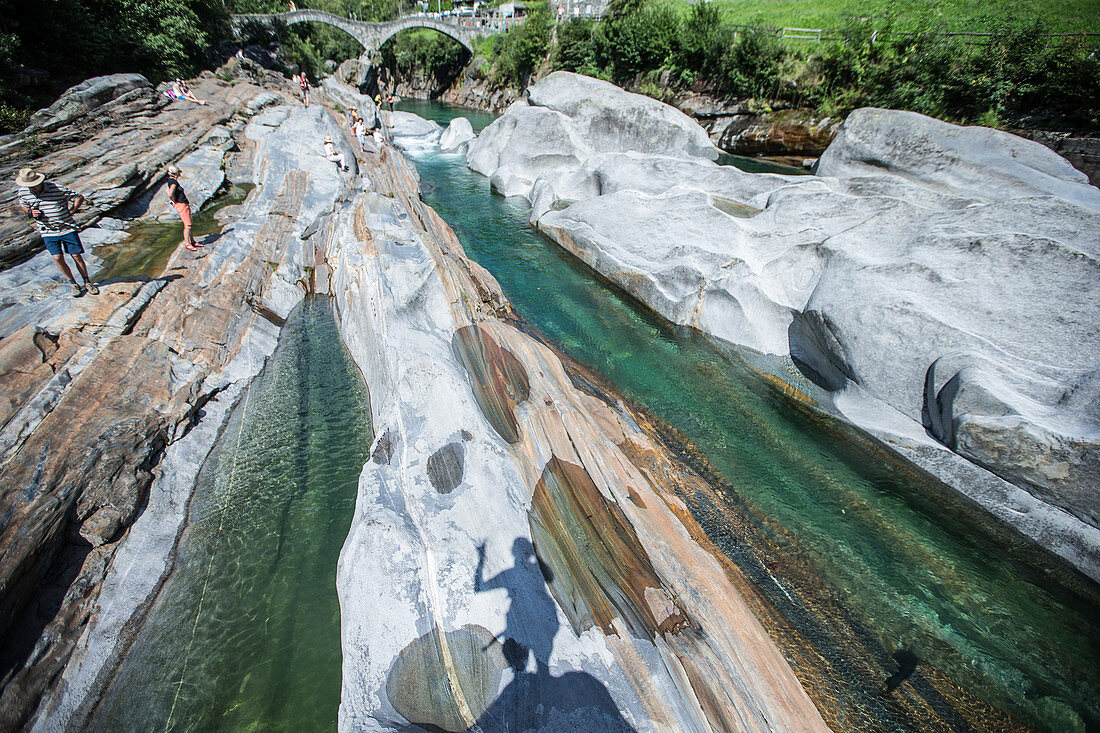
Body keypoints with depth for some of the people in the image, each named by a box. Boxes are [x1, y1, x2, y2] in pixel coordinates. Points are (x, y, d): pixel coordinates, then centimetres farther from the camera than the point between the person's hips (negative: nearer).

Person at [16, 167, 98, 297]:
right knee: (57, 258, -8)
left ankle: (87, 282, 15)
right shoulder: (23, 192, 0)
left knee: (76, 256, -1)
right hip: (48, 232, 3)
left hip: (67, 228, -2)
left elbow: (79, 197, -3)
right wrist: (30, 213, -4)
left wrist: (70, 212, -7)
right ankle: (74, 284, 6)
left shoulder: (57, 189, -13)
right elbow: (23, 206, 18)